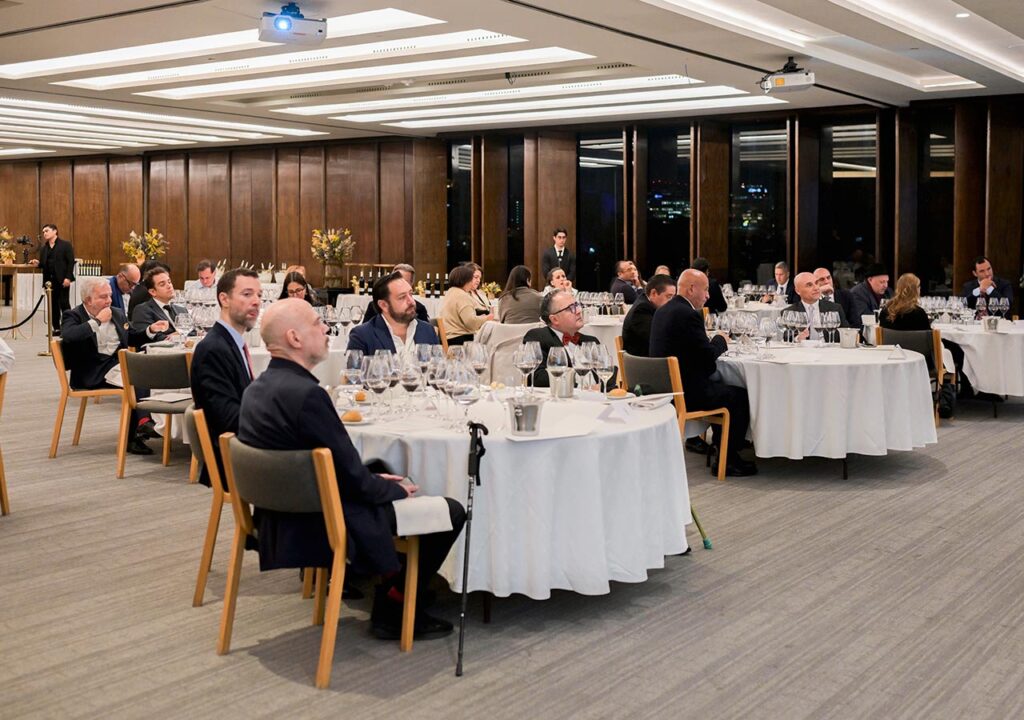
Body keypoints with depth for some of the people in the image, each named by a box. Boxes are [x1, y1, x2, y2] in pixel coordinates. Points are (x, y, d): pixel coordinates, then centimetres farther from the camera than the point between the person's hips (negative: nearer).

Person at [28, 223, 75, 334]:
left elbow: (71, 262, -6)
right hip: (49, 279, 5)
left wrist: (68, 277, -15)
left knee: (64, 304, -5)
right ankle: (56, 328, 9)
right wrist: (37, 263, -5)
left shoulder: (65, 245, 0)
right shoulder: (43, 248, 16)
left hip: (62, 279, -5)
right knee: (53, 305, 5)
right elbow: (43, 264, 19)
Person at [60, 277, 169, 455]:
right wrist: (97, 321, -17)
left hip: (120, 363, 6)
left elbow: (131, 338, 31)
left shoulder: (117, 314, 19)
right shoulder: (73, 316, 0)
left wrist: (151, 330, 12)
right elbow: (68, 336, -23)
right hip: (94, 372, -6)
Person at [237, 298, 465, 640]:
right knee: (451, 512, 0)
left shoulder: (256, 389, 3)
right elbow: (352, 478, -21)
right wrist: (397, 489, -2)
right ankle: (394, 610, 11)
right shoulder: (305, 393, -26)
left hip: (282, 518, 10)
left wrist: (375, 480, 11)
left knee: (382, 478, 29)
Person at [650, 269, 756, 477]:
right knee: (742, 396, 3)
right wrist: (720, 340, 3)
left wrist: (711, 341, 11)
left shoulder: (662, 311, 11)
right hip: (685, 392, -10)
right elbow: (709, 356, -16)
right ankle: (728, 460, 11)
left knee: (719, 381, 25)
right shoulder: (688, 314, -18)